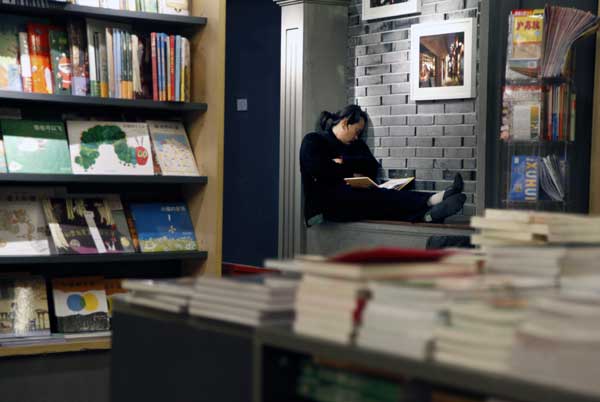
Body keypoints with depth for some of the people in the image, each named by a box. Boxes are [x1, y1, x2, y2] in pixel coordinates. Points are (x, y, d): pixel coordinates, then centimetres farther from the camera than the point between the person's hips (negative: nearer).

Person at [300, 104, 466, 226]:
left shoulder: (356, 144, 27)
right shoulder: (312, 141, 7)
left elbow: (372, 167, 9)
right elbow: (316, 169, -12)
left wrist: (344, 162, -5)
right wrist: (350, 171, -4)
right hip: (324, 202, -6)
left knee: (378, 203, -27)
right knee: (372, 196, -32)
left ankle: (427, 214, -56)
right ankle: (431, 201, -51)